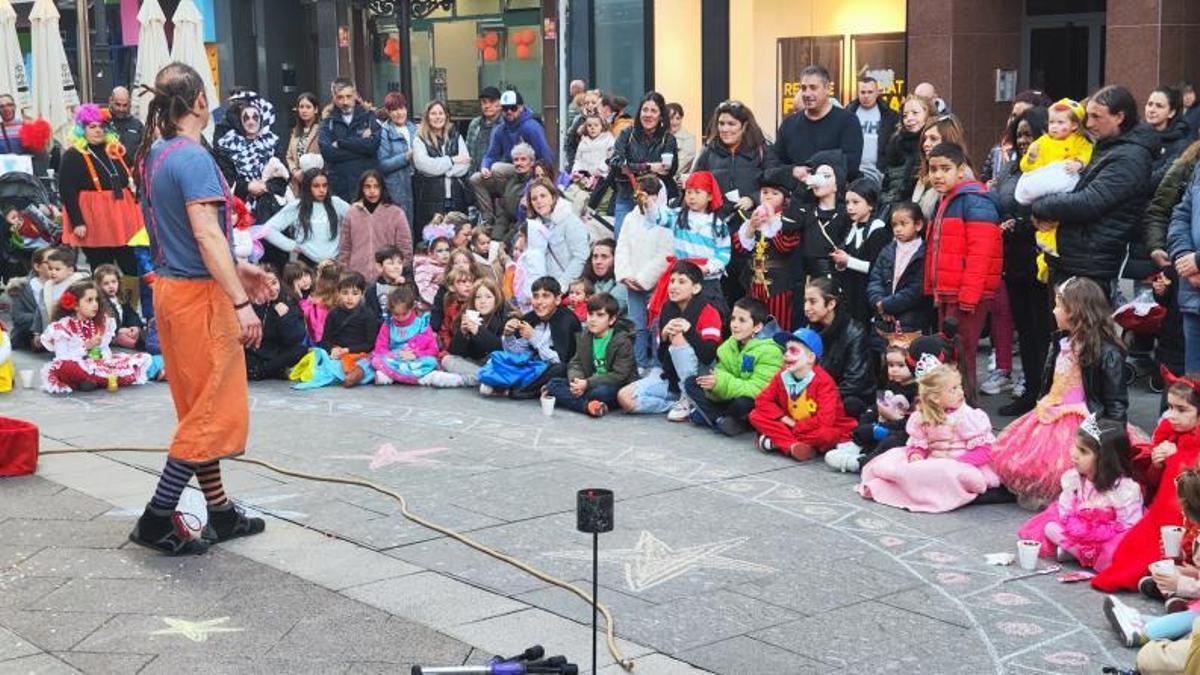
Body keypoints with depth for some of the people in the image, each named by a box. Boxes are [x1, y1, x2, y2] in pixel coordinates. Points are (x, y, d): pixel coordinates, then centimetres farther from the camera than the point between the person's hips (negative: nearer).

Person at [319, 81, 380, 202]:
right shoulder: (328, 123, 10)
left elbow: (373, 145, -9)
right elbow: (327, 151, -7)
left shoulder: (368, 118, 8)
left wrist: (340, 143, -6)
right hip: (339, 188, 1)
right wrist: (360, 142, -6)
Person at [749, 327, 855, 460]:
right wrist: (784, 419, -16)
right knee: (756, 415, -12)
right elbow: (762, 400, -3)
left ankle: (775, 442, -24)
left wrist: (795, 426, -20)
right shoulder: (782, 377, -3)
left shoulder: (823, 381, -19)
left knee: (826, 434, -39)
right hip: (792, 427, 5)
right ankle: (793, 447, -29)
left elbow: (824, 421, -27)